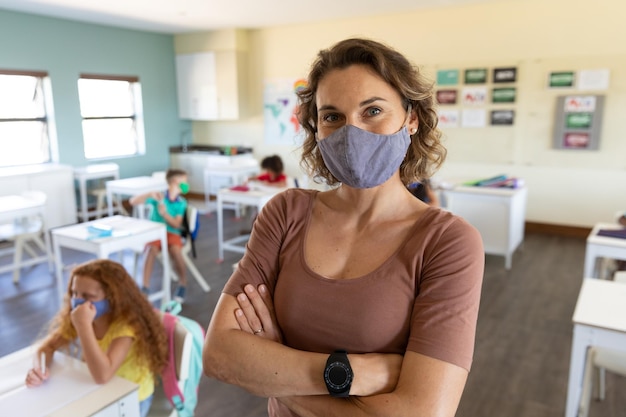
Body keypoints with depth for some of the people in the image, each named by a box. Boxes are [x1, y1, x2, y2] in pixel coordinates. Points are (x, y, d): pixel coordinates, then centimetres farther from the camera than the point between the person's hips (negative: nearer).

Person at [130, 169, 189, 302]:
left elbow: (177, 225, -5)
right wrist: (150, 194, -24)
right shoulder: (157, 197, -5)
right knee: (151, 249, -34)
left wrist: (164, 214, -21)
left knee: (175, 251, -31)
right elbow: (133, 201, -10)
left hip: (172, 232, 1)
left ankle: (182, 284, -9)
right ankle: (145, 286, -26)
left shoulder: (182, 203, 0)